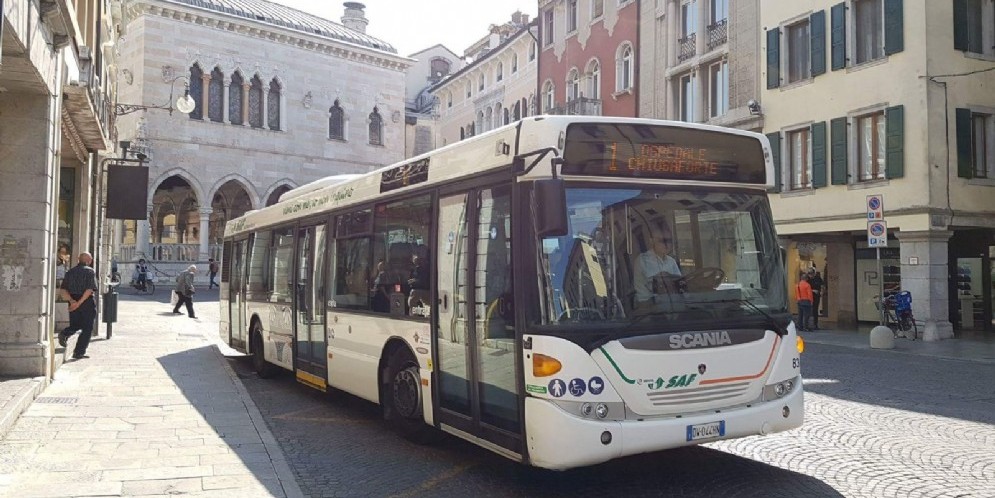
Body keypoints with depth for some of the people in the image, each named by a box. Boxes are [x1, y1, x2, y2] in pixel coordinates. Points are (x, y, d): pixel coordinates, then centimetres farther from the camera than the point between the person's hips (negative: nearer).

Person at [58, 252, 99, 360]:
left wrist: (72, 300, -7)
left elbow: (62, 290, 1)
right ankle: (79, 352, 3)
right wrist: (79, 302, -17)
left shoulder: (70, 272, 9)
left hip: (73, 302, 5)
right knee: (87, 329, 5)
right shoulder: (90, 271, -7)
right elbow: (90, 290, -19)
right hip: (87, 302, -5)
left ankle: (65, 333, -9)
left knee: (75, 325, 22)